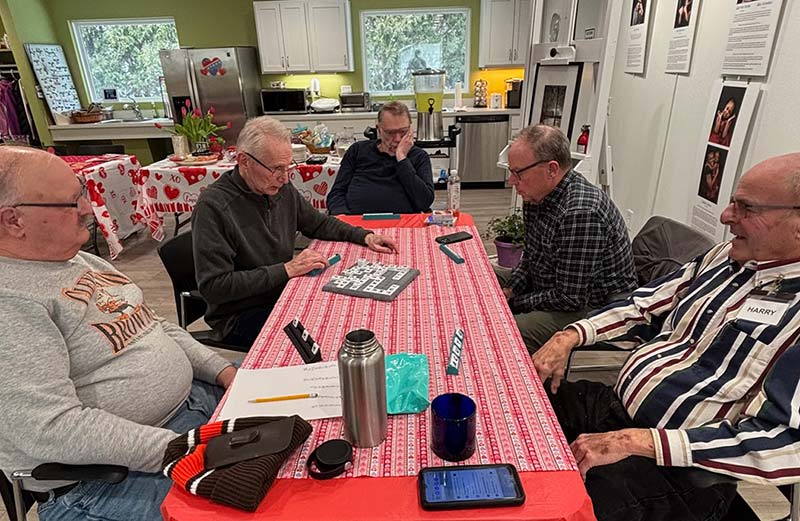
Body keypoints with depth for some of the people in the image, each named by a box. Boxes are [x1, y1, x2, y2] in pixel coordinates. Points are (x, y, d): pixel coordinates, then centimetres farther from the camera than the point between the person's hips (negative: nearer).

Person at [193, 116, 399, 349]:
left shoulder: (282, 189, 0)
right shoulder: (213, 207, -21)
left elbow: (319, 223, 16)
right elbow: (213, 287, -23)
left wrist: (365, 236, 1)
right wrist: (286, 270, -25)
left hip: (285, 294, 7)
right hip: (240, 317, -6)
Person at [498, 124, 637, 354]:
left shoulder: (581, 213, -31)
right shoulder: (536, 195, -1)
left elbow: (570, 299, -27)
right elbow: (529, 257, 13)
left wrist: (513, 304, -16)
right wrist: (508, 291, -4)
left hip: (593, 308, -9)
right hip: (550, 290, 10)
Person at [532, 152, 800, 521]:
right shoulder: (728, 256, 6)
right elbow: (644, 308, 11)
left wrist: (635, 441, -28)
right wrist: (570, 336, -5)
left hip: (679, 469, -6)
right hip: (611, 406, 7)